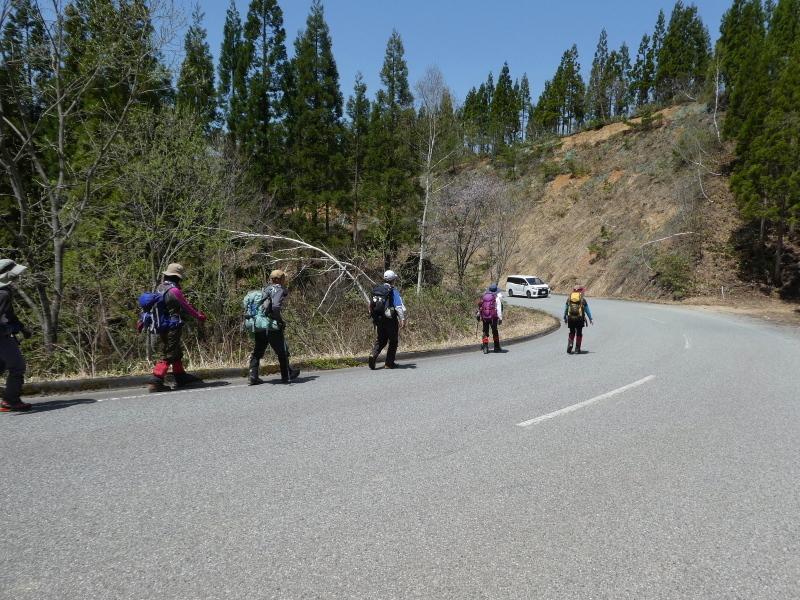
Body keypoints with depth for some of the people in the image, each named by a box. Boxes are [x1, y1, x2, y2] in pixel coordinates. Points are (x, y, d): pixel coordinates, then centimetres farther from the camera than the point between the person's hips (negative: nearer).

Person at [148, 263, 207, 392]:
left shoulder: (159, 288, 7)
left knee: (177, 352, 20)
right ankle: (156, 382, -6)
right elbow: (186, 307, -11)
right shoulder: (174, 291, -18)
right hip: (173, 327, -9)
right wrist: (199, 316, 3)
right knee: (168, 354, -5)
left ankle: (181, 377, 31)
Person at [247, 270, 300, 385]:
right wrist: (281, 321, -15)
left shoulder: (265, 289, 14)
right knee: (282, 352, 9)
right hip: (272, 328, -7)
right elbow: (276, 307, -26)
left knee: (257, 352, 12)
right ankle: (287, 376, 21)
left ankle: (252, 376, 7)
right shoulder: (279, 290, -9)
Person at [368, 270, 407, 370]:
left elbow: (371, 306, 16)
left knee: (380, 340, 15)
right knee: (393, 341, 9)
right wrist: (403, 320, -18)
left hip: (378, 319, 6)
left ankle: (373, 354, -11)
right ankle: (389, 363, 9)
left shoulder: (376, 290, 9)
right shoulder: (393, 291, -10)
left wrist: (375, 318, 25)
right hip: (390, 320, -6)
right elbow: (399, 306, -18)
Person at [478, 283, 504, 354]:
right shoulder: (497, 298, -3)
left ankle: (485, 347, -2)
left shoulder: (484, 297, 8)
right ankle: (496, 347, 21)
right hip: (493, 317, -2)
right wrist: (500, 319, -6)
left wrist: (479, 315, 13)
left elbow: (480, 307, 6)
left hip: (484, 317, 2)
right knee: (495, 332, 14)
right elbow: (499, 309, -7)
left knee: (485, 332, 7)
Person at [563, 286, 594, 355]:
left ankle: (570, 344, -8)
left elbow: (565, 309, 11)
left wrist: (564, 318, 21)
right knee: (579, 334, 10)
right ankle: (577, 349, 10)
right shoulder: (583, 300, 0)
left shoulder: (569, 299, 7)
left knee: (571, 333, 16)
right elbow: (587, 310, 4)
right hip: (579, 319, -2)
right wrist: (590, 319, 12)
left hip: (571, 319, 2)